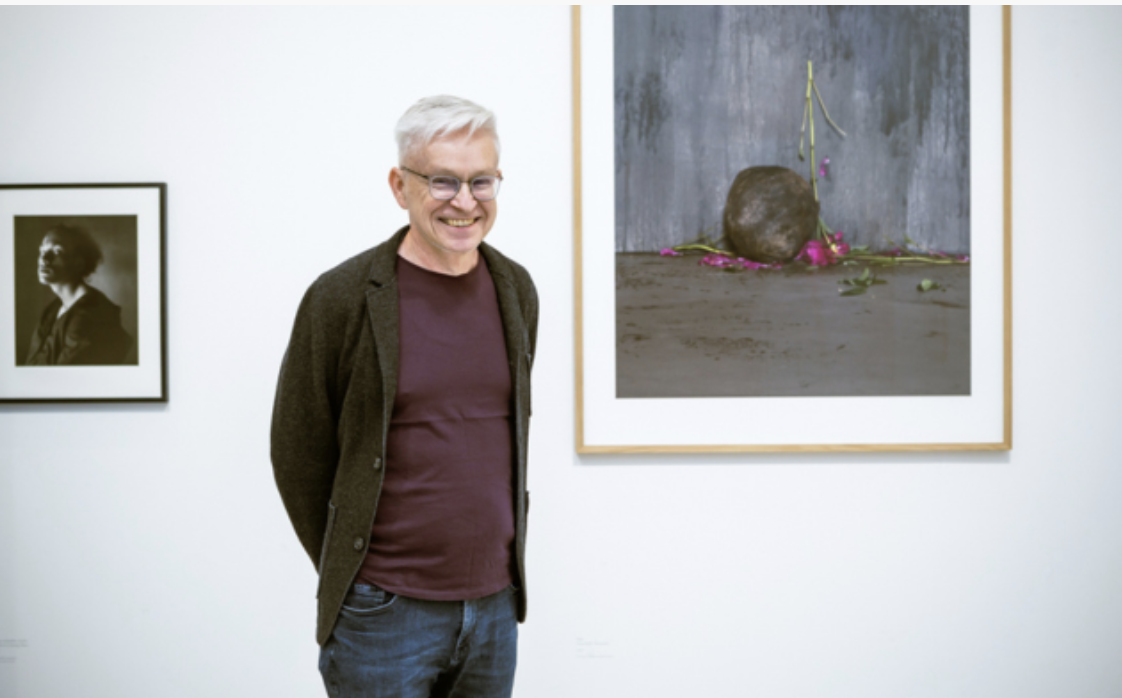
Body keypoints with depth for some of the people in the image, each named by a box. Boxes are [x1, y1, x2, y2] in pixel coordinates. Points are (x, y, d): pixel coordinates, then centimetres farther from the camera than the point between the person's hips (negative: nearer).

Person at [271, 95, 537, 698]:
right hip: (384, 613, -4)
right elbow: (298, 455, -3)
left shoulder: (517, 292, 4)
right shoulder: (341, 298, -10)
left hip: (496, 604, 4)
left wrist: (499, 567, 11)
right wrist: (349, 578, 2)